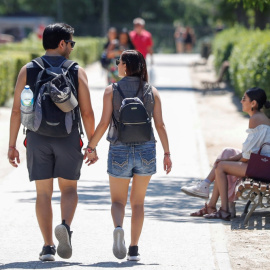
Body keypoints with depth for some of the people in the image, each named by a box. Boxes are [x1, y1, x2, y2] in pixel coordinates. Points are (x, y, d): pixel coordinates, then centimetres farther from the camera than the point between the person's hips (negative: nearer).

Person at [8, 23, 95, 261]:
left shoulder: (27, 71, 3)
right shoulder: (77, 72, 0)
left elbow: (17, 110, -1)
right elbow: (87, 112, -2)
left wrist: (12, 145, 4)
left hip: (37, 137, 1)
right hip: (68, 138, -1)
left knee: (43, 192, 7)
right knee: (69, 189, 13)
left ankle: (48, 246, 0)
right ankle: (65, 226, -15)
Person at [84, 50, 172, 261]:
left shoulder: (112, 91, -4)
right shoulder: (152, 91, 2)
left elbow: (104, 123, -8)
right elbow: (160, 125, -1)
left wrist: (92, 148, 2)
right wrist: (167, 153, 5)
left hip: (120, 151, -2)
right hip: (146, 151, 2)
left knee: (118, 201, 10)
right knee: (138, 202, 14)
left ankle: (118, 227, -22)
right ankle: (134, 249, 9)